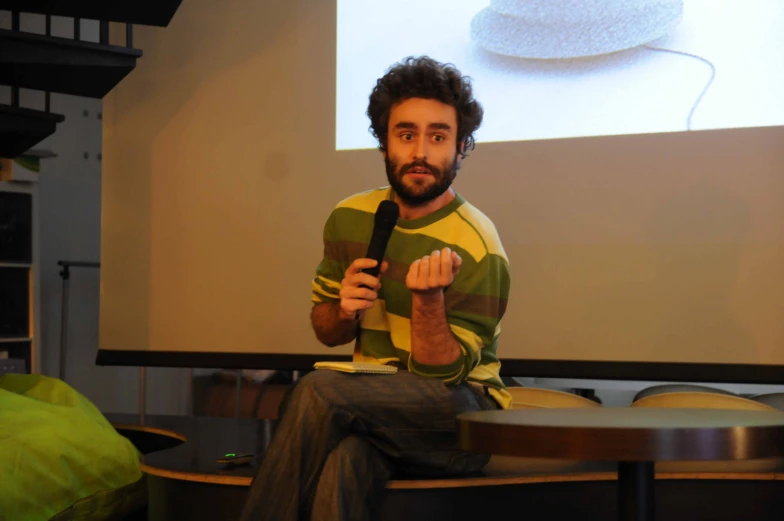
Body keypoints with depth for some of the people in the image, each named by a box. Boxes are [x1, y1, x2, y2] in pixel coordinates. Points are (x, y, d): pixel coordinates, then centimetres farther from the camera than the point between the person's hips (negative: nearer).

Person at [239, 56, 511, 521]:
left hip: (464, 413, -4)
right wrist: (344, 311, -6)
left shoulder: (477, 248, -11)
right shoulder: (350, 219, 5)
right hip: (376, 412, 4)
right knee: (345, 458, -35)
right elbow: (325, 330, 18)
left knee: (319, 391, -31)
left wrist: (429, 296, -29)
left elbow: (441, 371, -12)